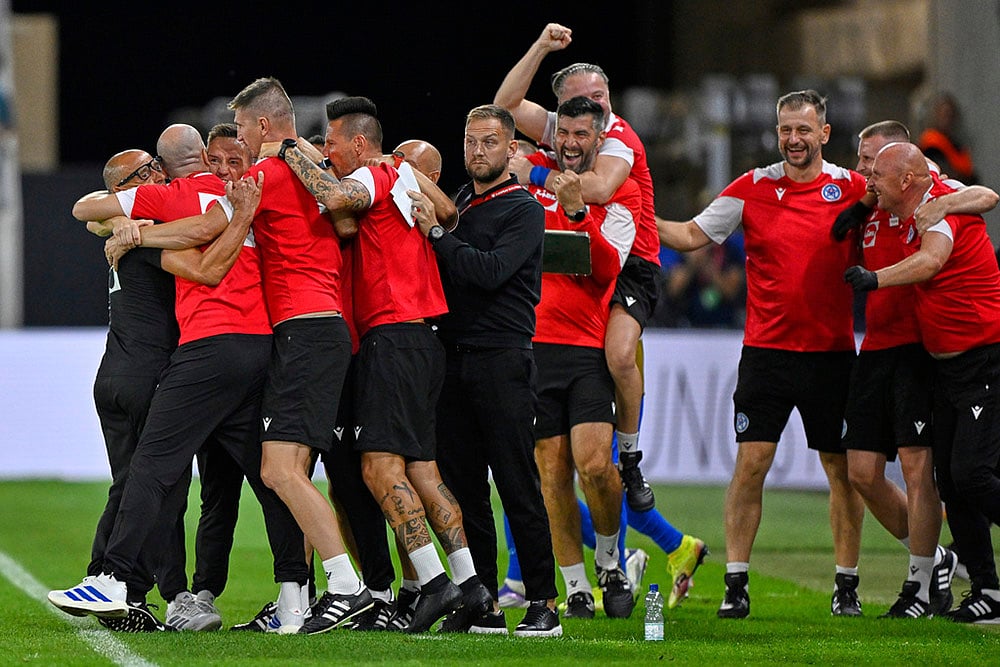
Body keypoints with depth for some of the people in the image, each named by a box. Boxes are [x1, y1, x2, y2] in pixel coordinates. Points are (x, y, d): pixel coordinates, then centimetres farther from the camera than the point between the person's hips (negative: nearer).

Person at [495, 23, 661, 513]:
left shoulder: (621, 140, -12)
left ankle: (630, 458, -10)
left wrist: (534, 174, -22)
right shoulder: (559, 130, 7)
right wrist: (541, 47, -5)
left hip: (629, 265, -7)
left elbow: (599, 188, -32)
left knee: (619, 354, -27)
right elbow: (505, 103, 3)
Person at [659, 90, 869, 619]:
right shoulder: (752, 188, 2)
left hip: (831, 352, 0)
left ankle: (847, 587, 14)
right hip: (766, 350, 0)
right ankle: (735, 585, -1)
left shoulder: (851, 187, 0)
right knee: (750, 463, -6)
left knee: (842, 470, 5)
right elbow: (691, 236, 7)